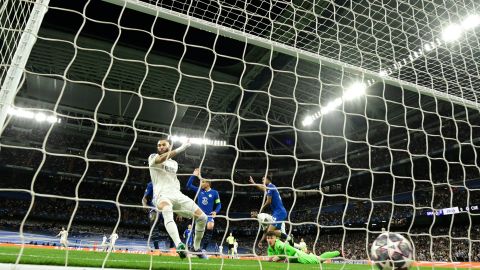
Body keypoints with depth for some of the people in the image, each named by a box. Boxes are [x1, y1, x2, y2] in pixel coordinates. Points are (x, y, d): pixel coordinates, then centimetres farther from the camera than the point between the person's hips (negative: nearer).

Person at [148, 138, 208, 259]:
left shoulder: (175, 163, 25)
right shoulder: (153, 157, 10)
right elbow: (161, 159, -14)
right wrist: (180, 149, -22)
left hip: (177, 194, 5)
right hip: (162, 195, -5)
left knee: (202, 217, -9)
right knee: (167, 211, -41)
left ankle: (196, 248, 13)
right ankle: (179, 245, -57)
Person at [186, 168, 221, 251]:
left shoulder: (214, 193, -2)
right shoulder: (199, 190, 4)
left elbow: (218, 205, 3)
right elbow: (188, 185, 4)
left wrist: (215, 212, -15)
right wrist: (194, 175, -3)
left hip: (209, 216, -2)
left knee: (210, 227, -29)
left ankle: (204, 248, -19)